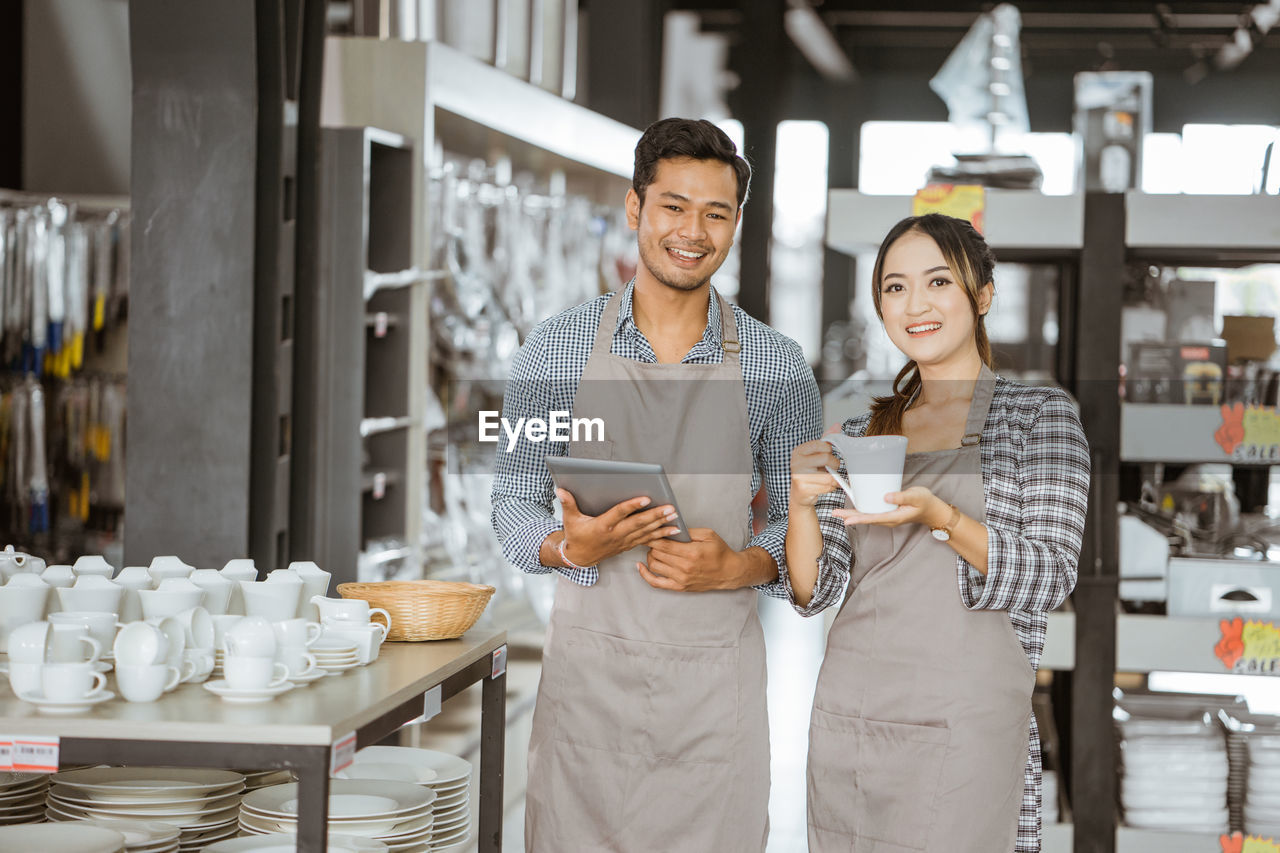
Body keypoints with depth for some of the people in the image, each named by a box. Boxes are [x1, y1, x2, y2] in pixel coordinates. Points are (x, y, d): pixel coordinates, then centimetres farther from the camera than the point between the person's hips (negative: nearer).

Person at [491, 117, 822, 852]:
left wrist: (738, 567, -13)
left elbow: (803, 521, 8)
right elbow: (514, 502, 7)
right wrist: (570, 547, -15)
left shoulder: (775, 364, 4)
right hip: (590, 663, 0)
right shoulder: (560, 347, 4)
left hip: (714, 678, 0)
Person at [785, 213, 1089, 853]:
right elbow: (814, 593, 8)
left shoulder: (1040, 415, 2)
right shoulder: (862, 433, 13)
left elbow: (1049, 577, -8)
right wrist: (802, 502, -11)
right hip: (845, 721, 4)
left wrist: (939, 517, -22)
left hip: (964, 725, -4)